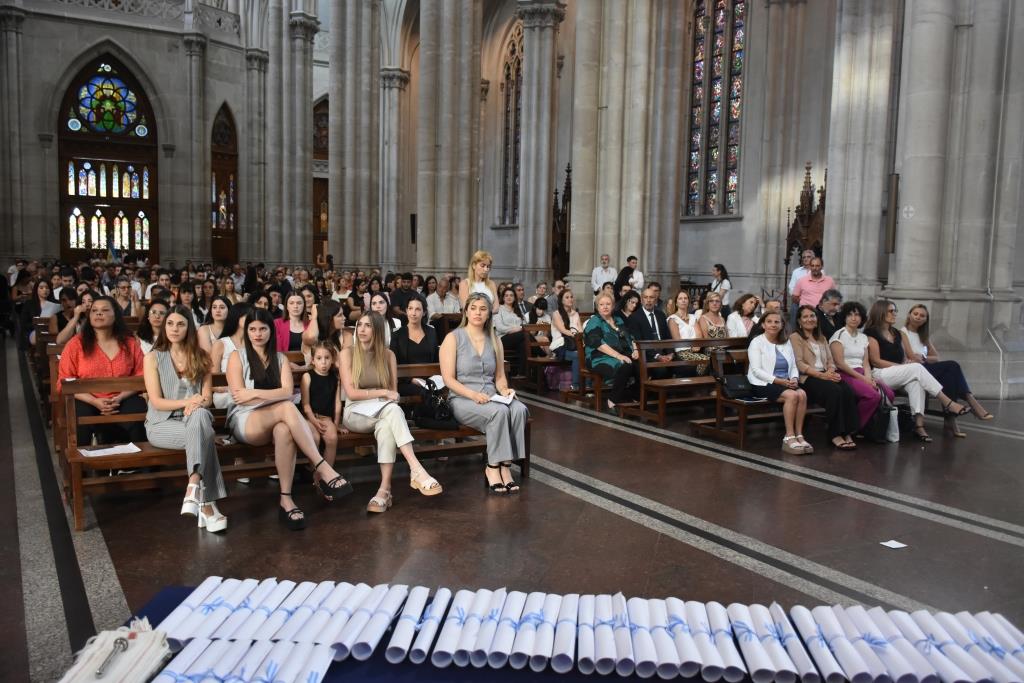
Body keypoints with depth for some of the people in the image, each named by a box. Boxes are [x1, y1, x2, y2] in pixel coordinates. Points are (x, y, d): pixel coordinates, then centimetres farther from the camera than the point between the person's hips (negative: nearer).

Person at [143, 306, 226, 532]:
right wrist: (187, 402, -21)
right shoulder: (153, 358, 2)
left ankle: (194, 489, -46)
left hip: (195, 419, 2)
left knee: (201, 415, -37)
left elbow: (207, 399, 4)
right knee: (203, 434, -35)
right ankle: (205, 504, -39)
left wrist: (195, 405, -20)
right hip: (162, 423, -2)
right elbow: (156, 402, -6)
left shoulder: (201, 357, 10)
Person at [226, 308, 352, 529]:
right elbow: (240, 397, -5)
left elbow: (287, 392, -2)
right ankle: (323, 469, -43)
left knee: (284, 431, -38)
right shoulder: (237, 356, 7)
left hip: (275, 421, 3)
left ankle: (286, 498, -39)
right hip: (244, 421, -3)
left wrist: (255, 393, -12)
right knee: (287, 408, -36)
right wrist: (272, 396, -10)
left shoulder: (280, 358, 16)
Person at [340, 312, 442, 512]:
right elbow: (351, 392, -8)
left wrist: (388, 395, -13)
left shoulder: (388, 354, 9)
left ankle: (385, 489, -43)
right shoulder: (348, 353, 0)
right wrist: (382, 392, -13)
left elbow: (394, 393, 8)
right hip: (356, 413, -2)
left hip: (384, 413, 3)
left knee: (385, 426, -37)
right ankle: (417, 471, -45)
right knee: (392, 409, -35)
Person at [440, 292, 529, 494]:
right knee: (499, 412, -34)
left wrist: (504, 390, -3)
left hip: (490, 398, 5)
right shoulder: (453, 338, 1)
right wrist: (473, 394, -21)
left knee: (520, 409, -28)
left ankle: (504, 467, -24)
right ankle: (494, 468, -22)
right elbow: (448, 379, -7)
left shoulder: (494, 341, 15)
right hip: (461, 400, -4)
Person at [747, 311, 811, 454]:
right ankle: (789, 437, -25)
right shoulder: (757, 342, -1)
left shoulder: (786, 343, 17)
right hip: (762, 384, -5)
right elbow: (757, 370, -11)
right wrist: (779, 381, -19)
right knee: (792, 395, -30)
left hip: (785, 382, 5)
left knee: (802, 394, -25)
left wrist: (794, 379, -9)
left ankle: (799, 435, -21)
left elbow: (793, 367, 14)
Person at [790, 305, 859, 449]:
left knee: (848, 391, -26)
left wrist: (831, 371, -6)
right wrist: (821, 375, -17)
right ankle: (835, 435, -25)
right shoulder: (795, 337, 6)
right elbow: (800, 364, -6)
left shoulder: (821, 338, 27)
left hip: (826, 375, 6)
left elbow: (830, 360, 18)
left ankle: (847, 432, -25)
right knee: (835, 391, -33)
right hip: (808, 378, -6)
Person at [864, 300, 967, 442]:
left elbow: (903, 357, 20)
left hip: (897, 376, 6)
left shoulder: (896, 333, 21)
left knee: (915, 381, -28)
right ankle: (948, 403, -27)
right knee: (917, 368, -26)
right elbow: (876, 361, -9)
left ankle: (919, 423, -39)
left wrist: (908, 362, -5)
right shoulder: (872, 333, -2)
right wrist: (902, 366, -12)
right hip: (880, 375, -6)